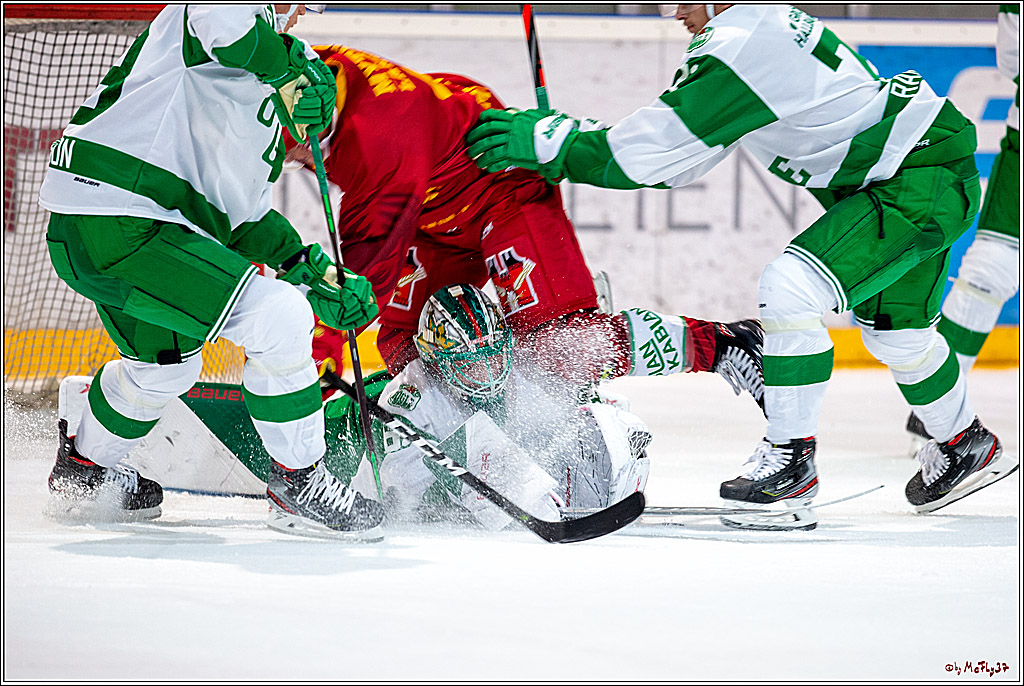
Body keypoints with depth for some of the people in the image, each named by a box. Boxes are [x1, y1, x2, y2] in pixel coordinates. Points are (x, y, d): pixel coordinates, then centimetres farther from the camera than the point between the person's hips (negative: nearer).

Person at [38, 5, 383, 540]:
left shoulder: (258, 89, 27)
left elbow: (242, 211, 29)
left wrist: (314, 272, 19)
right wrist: (290, 72, -14)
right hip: (115, 227, -11)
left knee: (167, 364, 33)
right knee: (278, 315, -14)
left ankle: (84, 473, 56)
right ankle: (299, 486, 0)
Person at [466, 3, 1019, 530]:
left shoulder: (745, 45, -23)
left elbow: (653, 153, -23)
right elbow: (677, 162, 11)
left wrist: (550, 143, -18)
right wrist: (563, 132, 4)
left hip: (925, 179, -11)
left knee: (792, 288, -20)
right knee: (893, 327, 25)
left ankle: (791, 463, -12)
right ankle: (967, 447, 46)